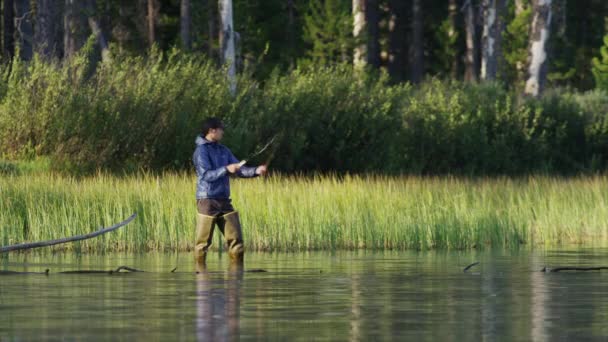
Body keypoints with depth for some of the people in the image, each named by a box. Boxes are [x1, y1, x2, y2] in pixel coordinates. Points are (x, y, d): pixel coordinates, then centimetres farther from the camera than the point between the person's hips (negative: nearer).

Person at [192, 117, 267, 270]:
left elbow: (240, 170, 13)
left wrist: (256, 171, -3)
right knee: (203, 241, -4)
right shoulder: (201, 151, -6)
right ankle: (200, 272, 4)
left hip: (224, 201, 7)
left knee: (236, 239, 0)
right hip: (207, 200, -7)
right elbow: (206, 175, -16)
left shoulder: (223, 150, 15)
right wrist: (226, 169, -26)